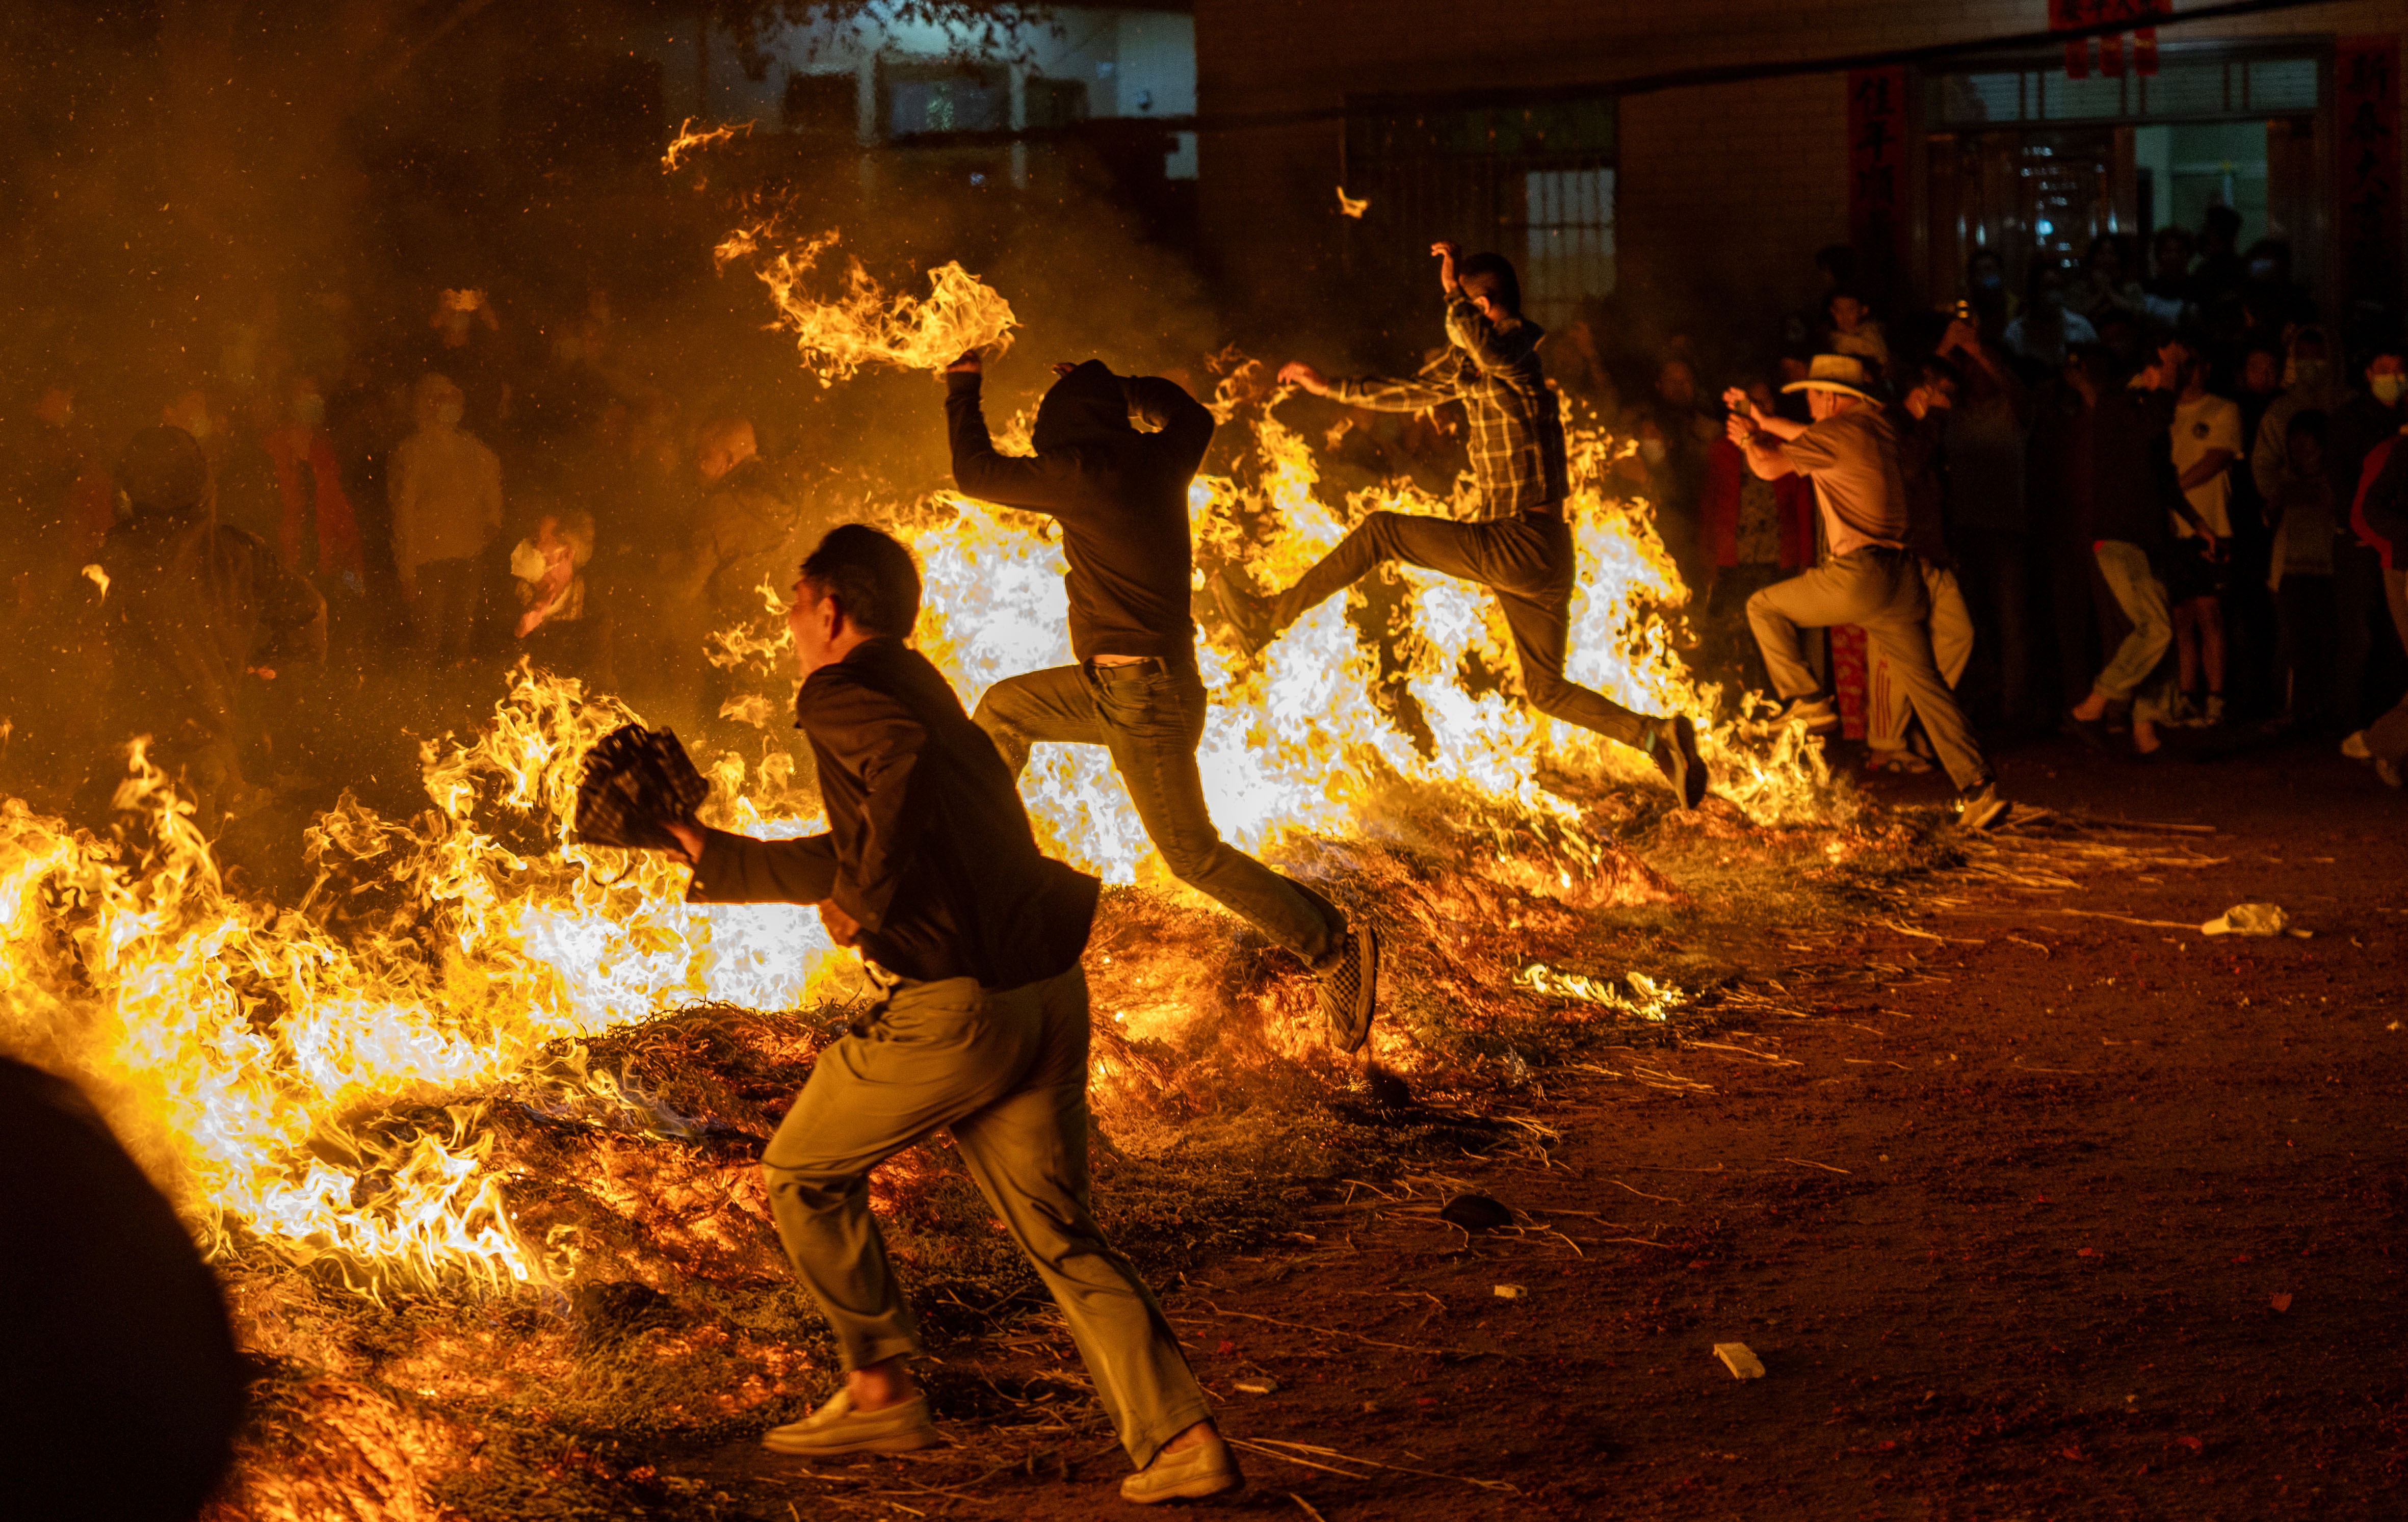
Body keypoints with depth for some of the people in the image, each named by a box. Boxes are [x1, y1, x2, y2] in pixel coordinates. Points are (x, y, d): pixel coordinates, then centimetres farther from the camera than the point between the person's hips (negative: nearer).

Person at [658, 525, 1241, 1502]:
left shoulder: (837, 693, -3)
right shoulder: (924, 694, 25)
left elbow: (901, 757, -27)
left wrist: (867, 901, -18)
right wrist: (714, 857, 36)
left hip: (953, 1008, -8)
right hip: (1047, 993, 8)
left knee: (802, 1173, 14)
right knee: (1059, 1235, 9)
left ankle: (880, 1392, 17)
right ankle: (1178, 1438, -5)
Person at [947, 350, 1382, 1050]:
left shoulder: (1083, 473, -19)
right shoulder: (1161, 458, 3)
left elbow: (977, 473, -8)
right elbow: (1190, 413, 27)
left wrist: (962, 389, 6)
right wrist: (1110, 383, 31)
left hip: (1144, 698, -9)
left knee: (1193, 853, -4)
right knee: (1006, 706, 22)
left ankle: (1336, 946, -2)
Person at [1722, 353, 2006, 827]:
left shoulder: (1835, 431, -7)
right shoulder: (1880, 428, 16)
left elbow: (1769, 467, 0)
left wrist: (1748, 438, 20)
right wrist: (1764, 422, 40)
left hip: (1857, 577, -7)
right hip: (1901, 577, 7)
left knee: (1764, 607, 11)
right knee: (1924, 681, 7)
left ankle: (1807, 701, 5)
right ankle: (1978, 789, -2)